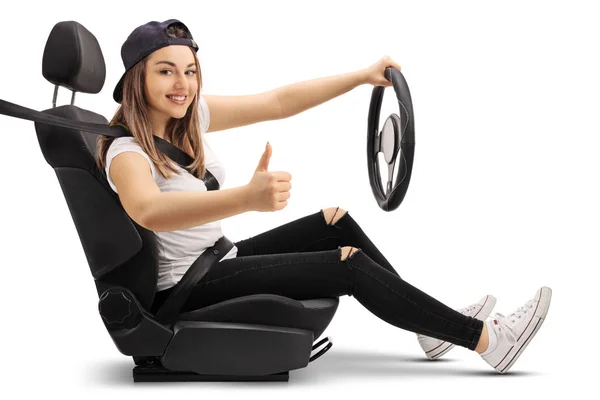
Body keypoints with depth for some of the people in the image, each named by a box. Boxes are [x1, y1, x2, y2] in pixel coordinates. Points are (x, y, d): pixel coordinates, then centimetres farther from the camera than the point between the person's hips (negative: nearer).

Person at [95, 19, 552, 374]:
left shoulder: (191, 115, 0)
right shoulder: (126, 152, -24)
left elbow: (278, 102, 4)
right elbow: (149, 211, -47)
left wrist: (364, 77, 1)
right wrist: (247, 197, -62)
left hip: (218, 263, 9)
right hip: (183, 295, -9)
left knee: (336, 222, 7)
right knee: (348, 266, -13)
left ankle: (433, 324, 17)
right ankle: (487, 340, -3)